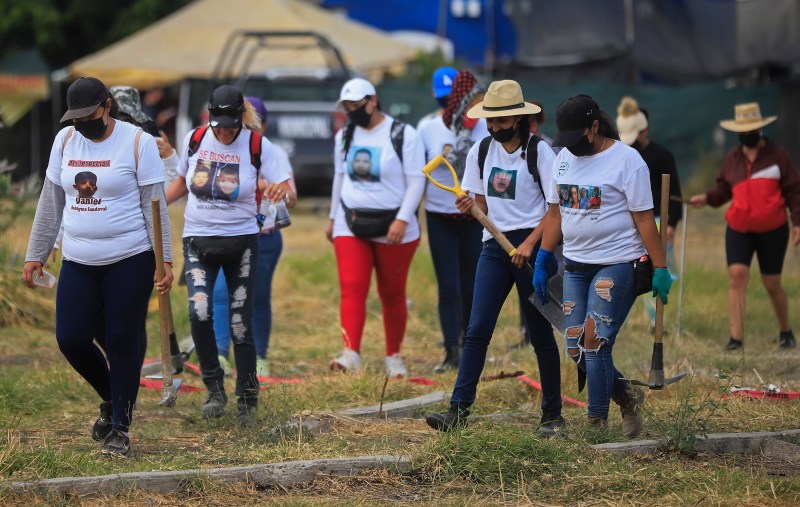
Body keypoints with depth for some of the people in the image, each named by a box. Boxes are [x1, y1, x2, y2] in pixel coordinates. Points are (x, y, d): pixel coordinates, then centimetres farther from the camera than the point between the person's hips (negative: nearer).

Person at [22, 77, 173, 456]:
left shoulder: (137, 142, -7)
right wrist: (35, 255, 12)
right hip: (77, 263, 5)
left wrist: (164, 261, -11)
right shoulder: (65, 140, 7)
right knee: (70, 338, -1)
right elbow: (50, 203, 13)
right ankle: (111, 398, 26)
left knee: (121, 343, -2)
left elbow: (154, 205, -6)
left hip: (129, 261, -5)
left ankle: (120, 427, 10)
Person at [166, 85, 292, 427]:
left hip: (241, 241, -1)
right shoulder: (195, 140, 0)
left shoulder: (257, 145, -7)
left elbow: (285, 188, -9)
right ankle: (214, 388, -3)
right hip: (198, 240, 1)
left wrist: (281, 190, -32)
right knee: (199, 312, -19)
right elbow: (182, 181, 17)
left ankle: (247, 400, 12)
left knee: (240, 324, -2)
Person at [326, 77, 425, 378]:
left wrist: (402, 220, -19)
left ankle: (394, 357, 20)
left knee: (392, 295, 6)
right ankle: (351, 354, -23)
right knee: (352, 289, -13)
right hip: (351, 226, 4)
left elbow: (416, 181, -10)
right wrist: (333, 217, 22)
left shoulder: (403, 134, -8)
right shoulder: (345, 136, 10)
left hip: (393, 230, -4)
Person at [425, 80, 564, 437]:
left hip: (531, 246, -4)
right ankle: (459, 410, -9)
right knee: (477, 330, -5)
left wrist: (530, 243, -18)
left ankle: (552, 413, 14)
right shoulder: (481, 152, 7)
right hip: (494, 246, 4)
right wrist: (469, 206, -9)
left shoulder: (538, 152, -7)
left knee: (540, 333, 3)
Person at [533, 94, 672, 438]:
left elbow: (644, 219, -10)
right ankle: (627, 396, 22)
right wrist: (542, 260, 11)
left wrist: (660, 269, -12)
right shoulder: (565, 158, 9)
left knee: (595, 341, -14)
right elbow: (555, 212, 15)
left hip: (617, 264, -7)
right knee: (576, 349, 2)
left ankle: (597, 423, -5)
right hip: (575, 264, 7)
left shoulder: (626, 160, -10)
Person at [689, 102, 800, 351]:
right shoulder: (733, 158, 6)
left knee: (772, 283, 5)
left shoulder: (776, 154, -3)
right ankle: (736, 337, -15)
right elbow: (724, 188, 11)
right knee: (737, 274, -14)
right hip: (739, 228, 2)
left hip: (772, 229, -2)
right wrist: (707, 198, -9)